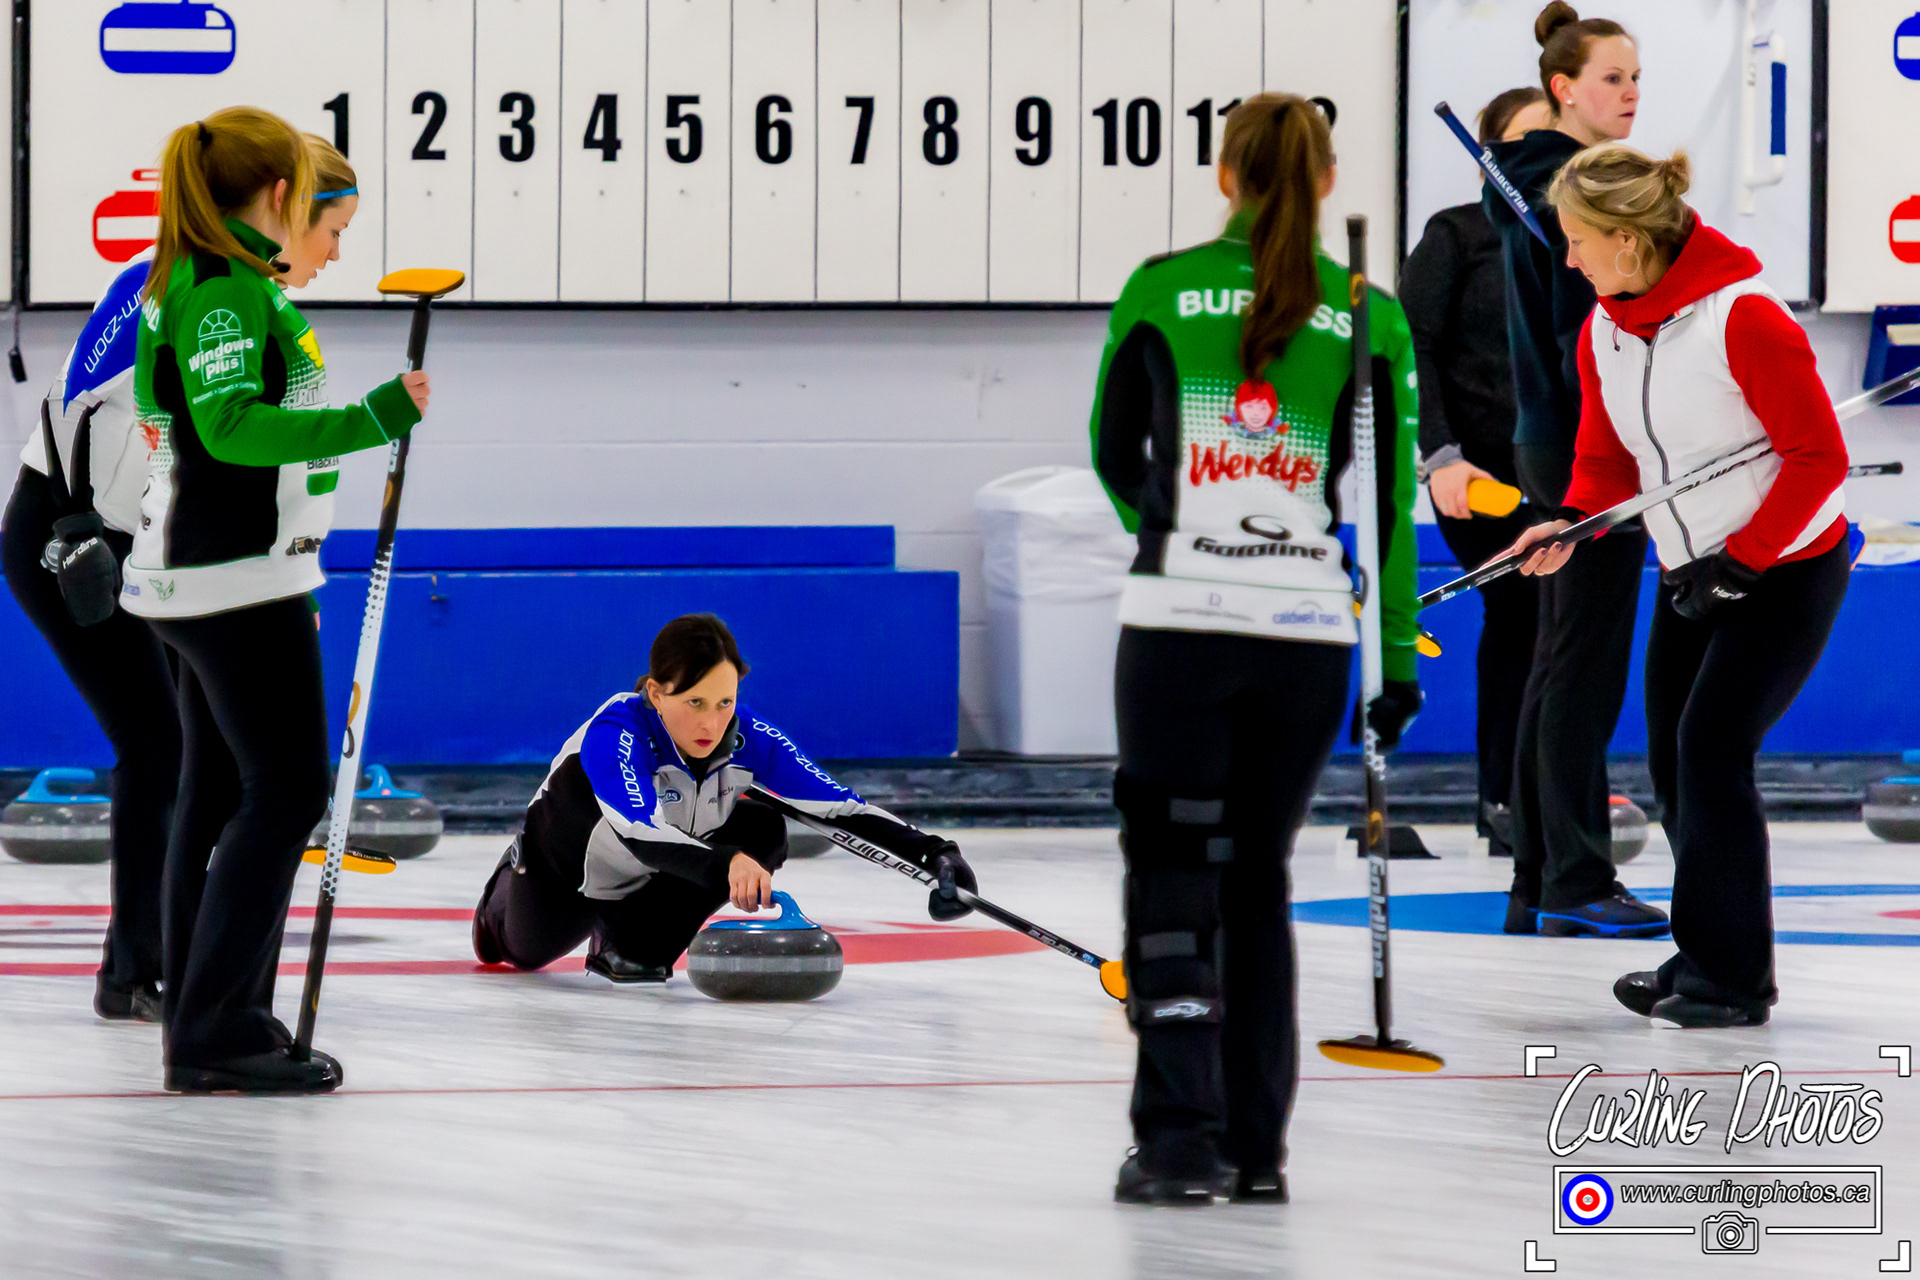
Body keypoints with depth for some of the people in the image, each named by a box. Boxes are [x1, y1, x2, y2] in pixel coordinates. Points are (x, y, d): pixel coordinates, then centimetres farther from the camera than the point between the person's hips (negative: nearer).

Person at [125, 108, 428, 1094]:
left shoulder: (203, 281, 15)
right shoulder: (227, 289, -16)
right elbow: (230, 427, -26)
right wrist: (372, 419, -28)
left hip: (207, 581, 11)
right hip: (237, 577, -11)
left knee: (218, 793, 11)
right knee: (286, 789, -9)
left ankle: (206, 1028, 13)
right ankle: (217, 1033, -12)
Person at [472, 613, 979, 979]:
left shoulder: (748, 739, -28)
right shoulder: (614, 733, -41)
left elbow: (842, 808, -30)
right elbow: (642, 837, -55)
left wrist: (933, 852, -44)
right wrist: (724, 863, -72)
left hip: (664, 874, 0)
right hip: (570, 856, 0)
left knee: (763, 832, -21)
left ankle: (631, 945, -7)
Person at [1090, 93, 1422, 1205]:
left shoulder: (1161, 290, 0)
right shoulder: (1368, 318, 3)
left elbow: (1115, 454, 11)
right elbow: (1391, 498, 2)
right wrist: (1401, 655, 8)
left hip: (1179, 619, -2)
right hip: (1311, 627, 2)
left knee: (1173, 874, 2)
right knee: (1259, 876, 14)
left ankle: (1182, 1136, -10)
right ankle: (1257, 1143, 13)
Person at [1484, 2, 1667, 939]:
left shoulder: (1529, 185, 16)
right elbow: (1583, 338, -19)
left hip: (1554, 449, 10)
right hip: (1589, 451, -10)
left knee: (1560, 664, 11)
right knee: (1586, 667, -7)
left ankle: (1538, 887, 13)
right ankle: (1576, 883, -5)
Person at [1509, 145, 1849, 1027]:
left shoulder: (1743, 317, -24)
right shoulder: (1603, 331, 0)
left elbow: (1818, 457, -21)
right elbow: (1607, 458, 10)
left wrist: (1740, 560, -21)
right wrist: (1572, 525, -11)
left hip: (1788, 569, -8)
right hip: (1693, 573, 8)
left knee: (1712, 747, -14)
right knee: (1672, 758, 6)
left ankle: (1732, 977, -6)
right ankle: (1708, 958, 19)